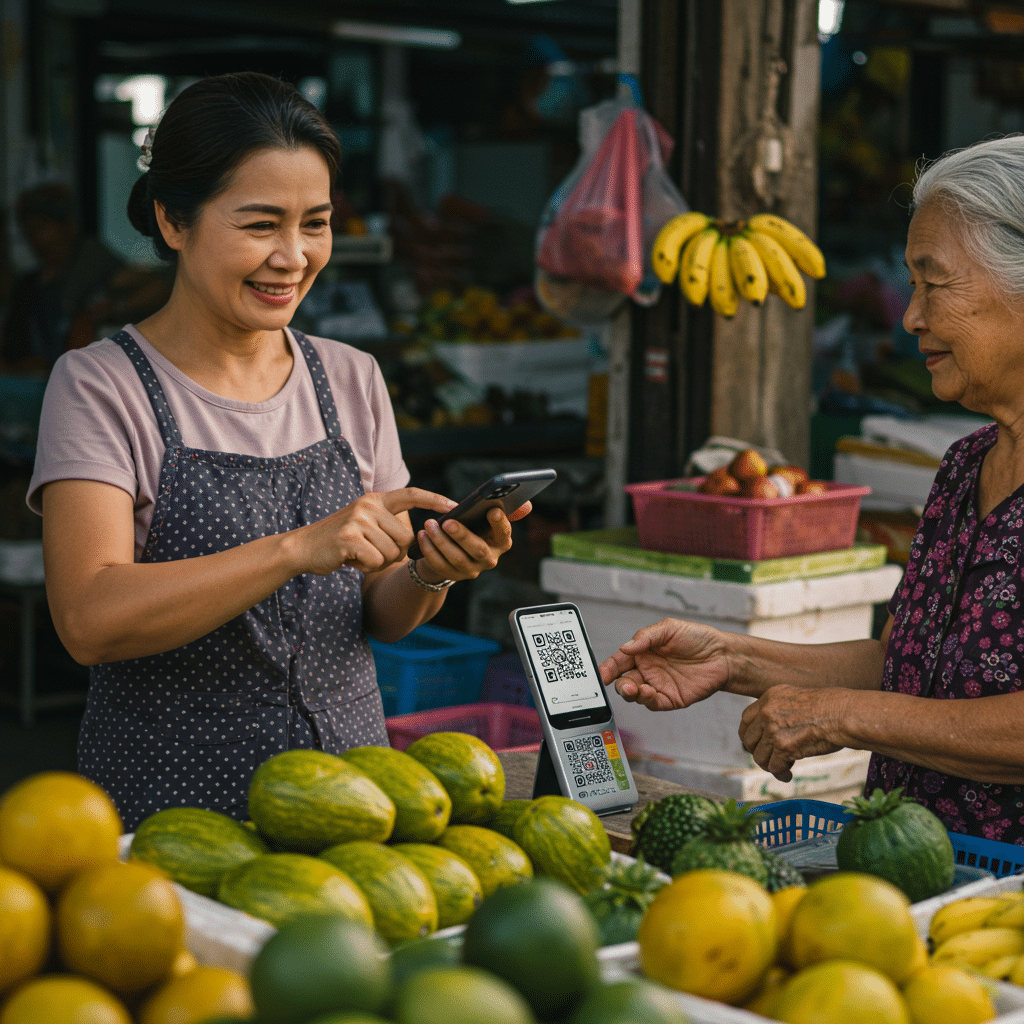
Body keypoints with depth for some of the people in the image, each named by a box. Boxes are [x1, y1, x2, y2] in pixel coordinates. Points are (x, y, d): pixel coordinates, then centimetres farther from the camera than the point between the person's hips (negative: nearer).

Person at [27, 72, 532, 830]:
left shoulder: (352, 379, 9)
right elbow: (90, 620, -18)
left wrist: (430, 576, -8)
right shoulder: (99, 388, -5)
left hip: (348, 792, 4)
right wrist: (298, 548, -27)